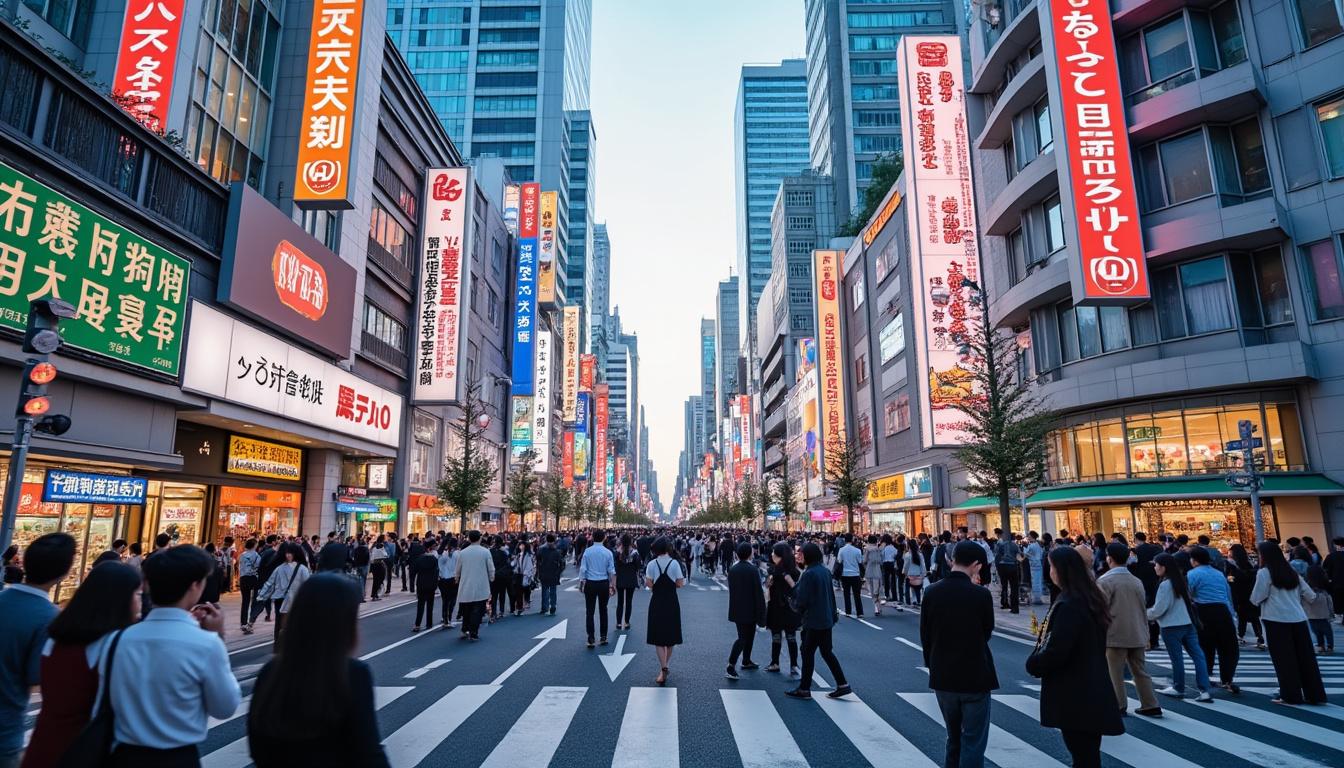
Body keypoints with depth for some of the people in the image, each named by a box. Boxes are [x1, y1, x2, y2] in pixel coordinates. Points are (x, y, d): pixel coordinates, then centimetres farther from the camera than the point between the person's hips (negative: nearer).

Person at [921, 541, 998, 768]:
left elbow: (925, 635, 1)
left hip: (942, 677, 4)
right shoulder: (981, 594, -17)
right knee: (973, 742, 8)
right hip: (974, 677, -4)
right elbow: (987, 632, -2)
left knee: (953, 738, 22)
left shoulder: (932, 592, -6)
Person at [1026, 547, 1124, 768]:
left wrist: (1033, 664, -7)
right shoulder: (1089, 598, 7)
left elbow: (1055, 652, -26)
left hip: (1074, 696, -9)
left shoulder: (1068, 605, -24)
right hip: (1091, 691, 9)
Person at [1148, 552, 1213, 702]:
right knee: (1197, 655, 4)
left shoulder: (1165, 585, -18)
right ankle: (1204, 690, 2)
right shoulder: (1181, 580, 9)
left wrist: (1146, 615, 2)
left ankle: (1178, 688, 18)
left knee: (1177, 658, 5)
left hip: (1171, 627, -8)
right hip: (1188, 623, 8)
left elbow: (1159, 609, -16)